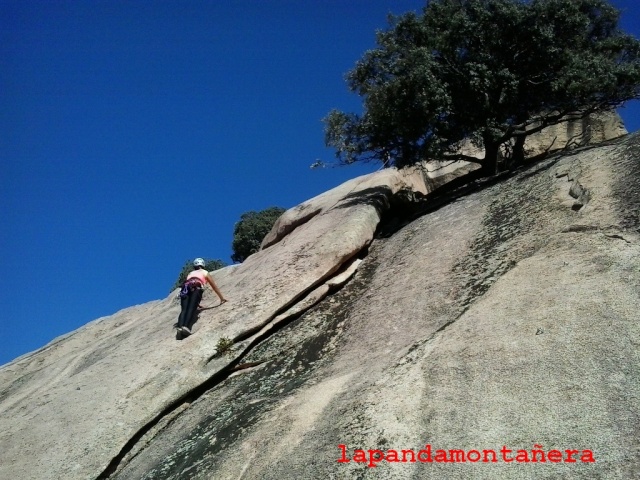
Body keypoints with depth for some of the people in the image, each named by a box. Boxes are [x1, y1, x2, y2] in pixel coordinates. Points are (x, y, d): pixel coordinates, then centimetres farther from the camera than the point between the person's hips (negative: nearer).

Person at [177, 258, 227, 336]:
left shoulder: (191, 273, 42)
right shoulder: (205, 273, 32)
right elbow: (214, 286, 33)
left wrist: (195, 302, 58)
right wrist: (222, 298, 41)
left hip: (186, 287, 3)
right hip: (196, 287, -3)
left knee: (184, 309, -9)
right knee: (191, 308, -17)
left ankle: (180, 326, -33)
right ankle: (185, 326, -38)